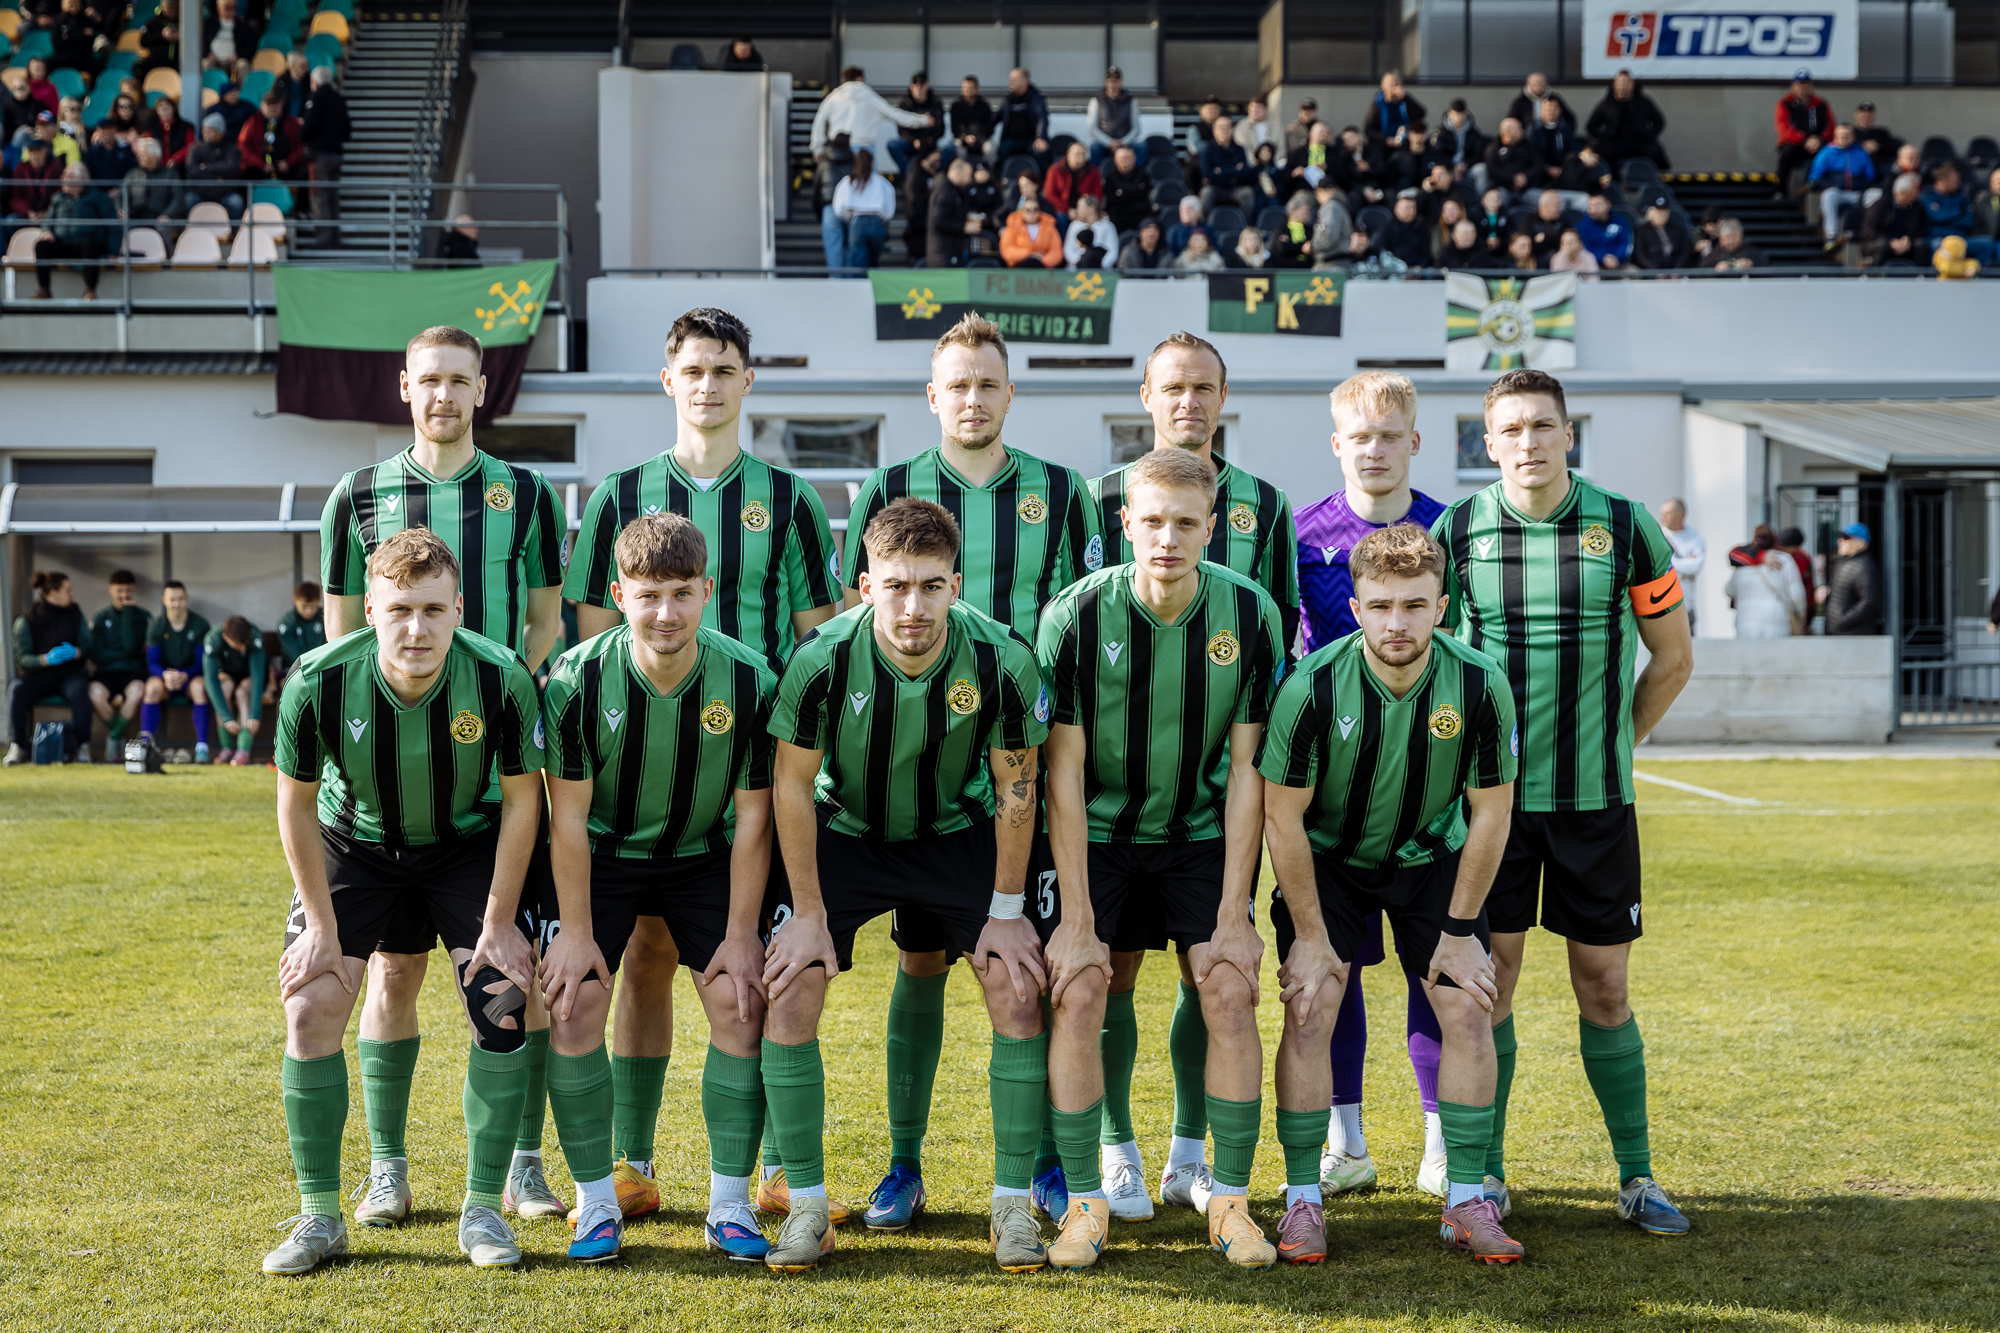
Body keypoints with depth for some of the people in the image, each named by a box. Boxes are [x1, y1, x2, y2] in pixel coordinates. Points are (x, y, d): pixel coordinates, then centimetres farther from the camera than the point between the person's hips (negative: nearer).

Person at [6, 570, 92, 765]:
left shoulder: (75, 612, 6)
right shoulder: (26, 619, -4)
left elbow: (86, 643, 5)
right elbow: (22, 658, -8)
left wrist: (75, 652, -19)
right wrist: (47, 659, -26)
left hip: (69, 673, 1)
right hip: (37, 674, -1)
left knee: (79, 690, -34)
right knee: (17, 691, -32)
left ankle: (82, 744, -23)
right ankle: (18, 746, -18)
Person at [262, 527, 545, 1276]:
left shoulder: (501, 678, -28)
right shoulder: (319, 683, -28)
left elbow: (522, 797, -14)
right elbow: (297, 803, -11)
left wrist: (500, 923, -13)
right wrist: (322, 926, -10)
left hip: (469, 843, 0)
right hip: (355, 845, 0)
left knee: (503, 1006, -11)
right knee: (310, 1011, -10)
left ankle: (483, 1211, 4)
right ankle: (319, 1218, 5)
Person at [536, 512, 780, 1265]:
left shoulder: (749, 681, -20)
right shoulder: (578, 680, -23)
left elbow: (752, 818, -12)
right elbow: (568, 816, -15)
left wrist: (740, 934, -11)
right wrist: (577, 932, -14)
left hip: (702, 857, 1)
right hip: (600, 857, -1)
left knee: (742, 1003, -11)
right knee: (574, 1002, -14)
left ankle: (730, 1205, 3)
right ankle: (596, 1203, 1)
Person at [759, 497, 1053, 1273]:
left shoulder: (1001, 659, -25)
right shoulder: (823, 659, -27)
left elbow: (1016, 787, -11)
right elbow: (792, 784, -13)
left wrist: (1007, 910, -8)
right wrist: (809, 913, -11)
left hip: (958, 833, 0)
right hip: (845, 832, 0)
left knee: (1018, 992, -12)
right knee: (787, 995, -13)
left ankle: (1013, 1202, 3)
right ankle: (807, 1205, 2)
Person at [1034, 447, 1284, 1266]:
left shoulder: (1249, 614, -14)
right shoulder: (1076, 615, -19)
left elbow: (1246, 771, -9)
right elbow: (1064, 771, -15)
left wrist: (1234, 914, -11)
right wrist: (1076, 918, -17)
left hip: (1200, 834, 1)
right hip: (1094, 832, -1)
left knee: (1231, 991, -11)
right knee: (1077, 994, -15)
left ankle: (1231, 1201, 3)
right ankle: (1087, 1201, 0)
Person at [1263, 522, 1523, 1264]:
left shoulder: (1479, 685, -22)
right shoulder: (1313, 687, -27)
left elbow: (1490, 814, -10)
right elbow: (1283, 817, -17)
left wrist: (1460, 931, -8)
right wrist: (1311, 935, -14)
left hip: (1432, 857, 2)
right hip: (1326, 858, -2)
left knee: (1467, 1011, -7)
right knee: (1309, 1011, -13)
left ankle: (1467, 1202, 6)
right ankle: (1302, 1202, -1)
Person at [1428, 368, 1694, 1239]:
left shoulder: (1625, 528, -2)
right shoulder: (1457, 531, -2)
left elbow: (1673, 658, 10)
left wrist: (1616, 743, 11)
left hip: (1595, 798, 0)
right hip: (1491, 797, 0)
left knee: (1604, 987, 5)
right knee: (1488, 979, 1)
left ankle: (1636, 1177, 16)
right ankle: (1486, 1174, 12)